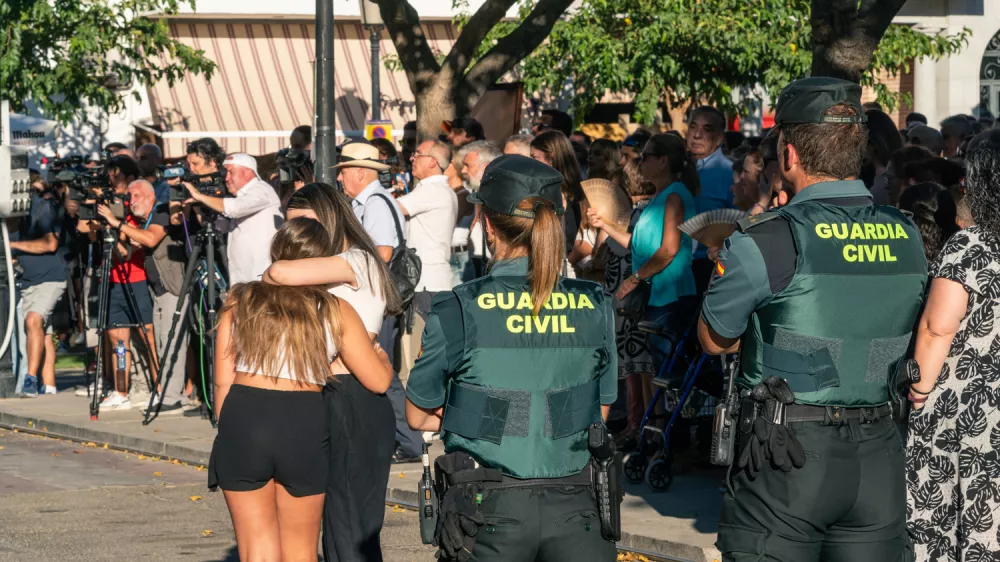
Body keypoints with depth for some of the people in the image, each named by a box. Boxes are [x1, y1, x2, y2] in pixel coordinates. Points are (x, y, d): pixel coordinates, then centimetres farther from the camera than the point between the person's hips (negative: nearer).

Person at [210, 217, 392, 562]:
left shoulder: (240, 302, 8)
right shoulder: (335, 311, 5)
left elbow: (223, 381, 5)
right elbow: (379, 381, 8)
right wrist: (382, 356, 30)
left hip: (243, 417, 1)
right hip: (306, 422, 0)